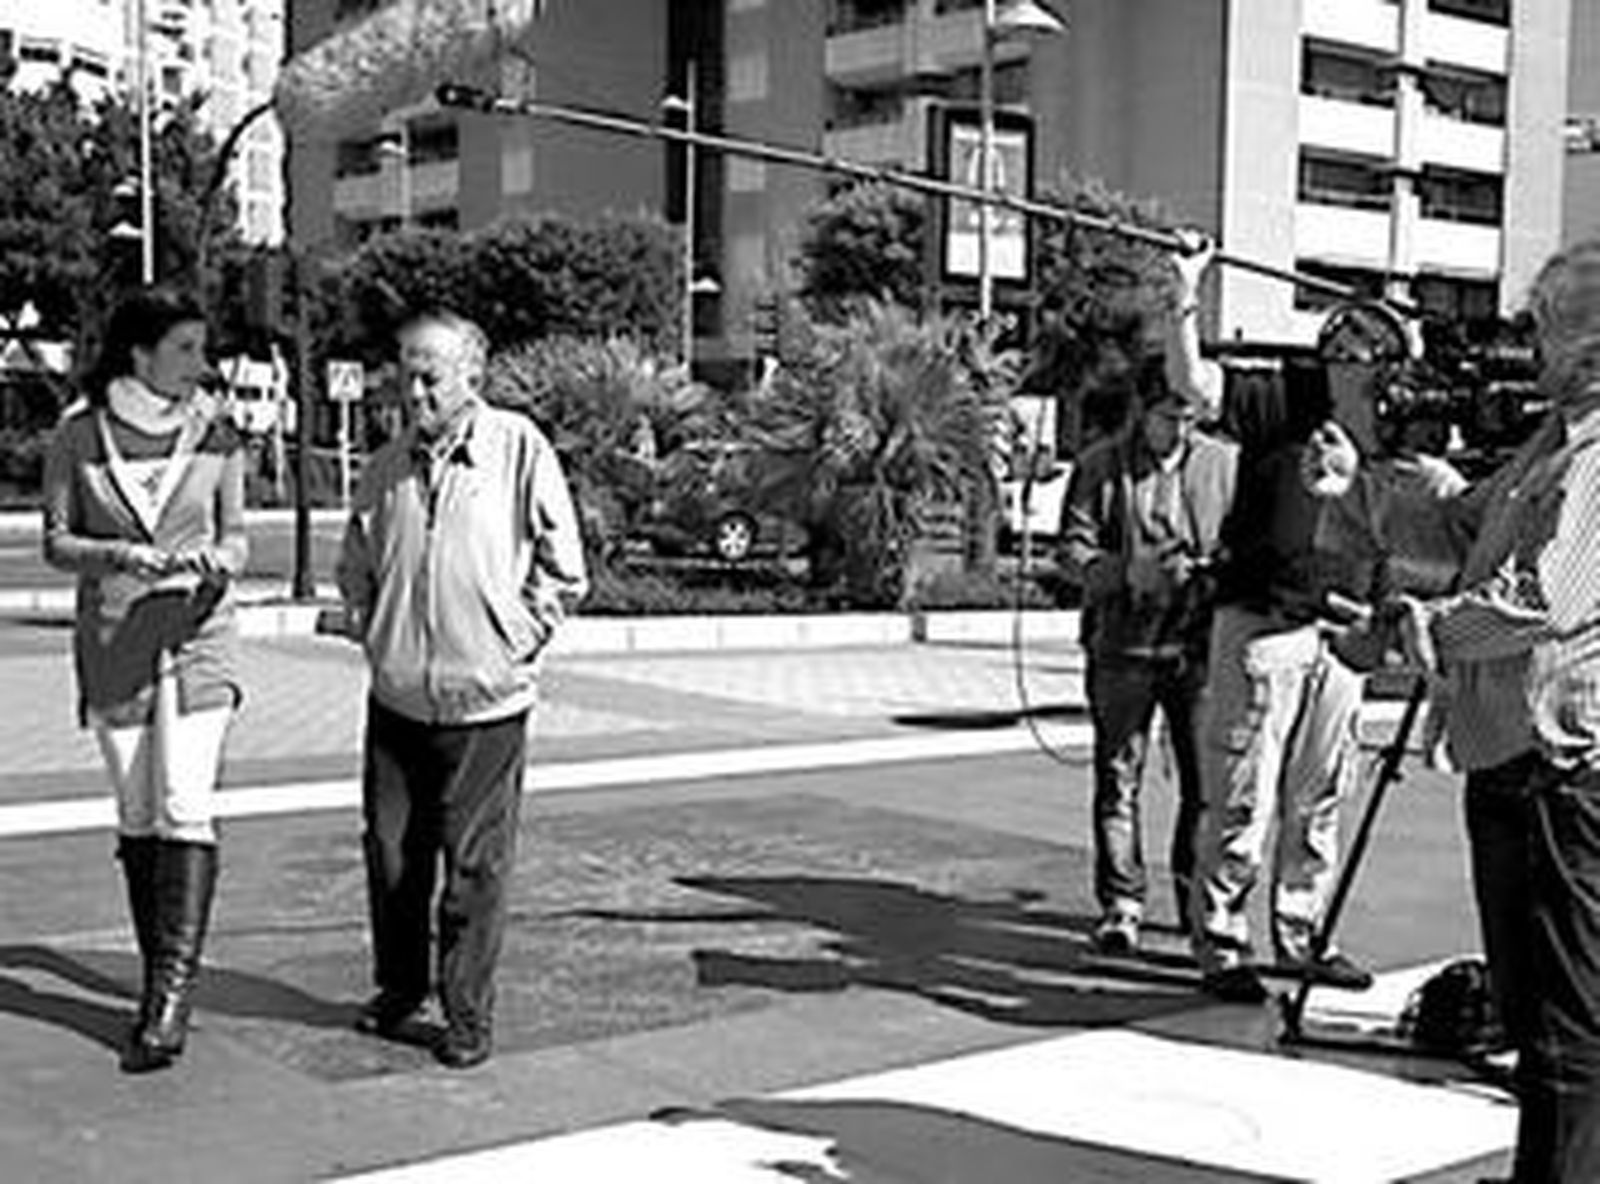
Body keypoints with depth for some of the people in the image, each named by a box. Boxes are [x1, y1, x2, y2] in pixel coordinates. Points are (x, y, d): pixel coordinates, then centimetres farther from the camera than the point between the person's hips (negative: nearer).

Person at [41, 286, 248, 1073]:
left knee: (185, 809, -13)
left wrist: (218, 560, -15)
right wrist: (118, 553, -17)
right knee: (136, 818, 8)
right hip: (112, 643, 1)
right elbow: (55, 543, 2)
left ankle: (173, 992, -13)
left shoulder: (216, 438, 1)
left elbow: (237, 536, 8)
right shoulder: (77, 437, -1)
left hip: (197, 634, -1)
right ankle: (160, 980, 20)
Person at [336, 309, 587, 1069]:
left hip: (484, 701, -4)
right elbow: (355, 568, 20)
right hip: (396, 699, 4)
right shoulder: (386, 466, 5)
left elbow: (564, 570, -3)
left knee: (474, 865, 2)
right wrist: (373, 635, 10)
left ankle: (468, 1015, 13)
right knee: (390, 851, 11)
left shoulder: (519, 450, -7)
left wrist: (518, 644, -4)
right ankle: (397, 989, 31)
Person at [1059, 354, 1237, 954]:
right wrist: (1126, 571, -18)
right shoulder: (1100, 465, 4)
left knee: (1208, 777, 2)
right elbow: (1073, 548, -1)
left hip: (1201, 644, 1)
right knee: (1118, 779, 1)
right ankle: (1121, 904, 10)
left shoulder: (1225, 464, 8)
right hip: (1122, 644, -1)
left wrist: (1209, 569, -10)